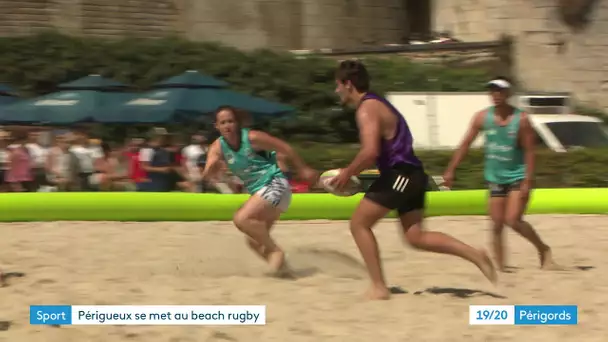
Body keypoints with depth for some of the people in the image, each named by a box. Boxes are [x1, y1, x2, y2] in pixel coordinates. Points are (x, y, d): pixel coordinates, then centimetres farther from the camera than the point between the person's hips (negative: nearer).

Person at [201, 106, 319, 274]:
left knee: (241, 219, -25)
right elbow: (206, 175, -13)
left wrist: (303, 169, 2)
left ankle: (275, 250, -14)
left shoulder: (252, 138, -16)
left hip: (274, 185, -8)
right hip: (258, 191, 8)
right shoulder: (218, 147, -1)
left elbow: (285, 148, -6)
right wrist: (210, 170, -38)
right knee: (254, 241, 8)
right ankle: (280, 266, 24)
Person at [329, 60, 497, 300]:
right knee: (416, 237, 7)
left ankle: (379, 287, -2)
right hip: (411, 175, 9)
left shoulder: (367, 109, -12)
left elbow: (370, 152, -25)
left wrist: (347, 173, -11)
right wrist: (355, 172, 20)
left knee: (359, 224, 0)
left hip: (399, 176, -9)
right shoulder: (376, 104, 20)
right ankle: (475, 254, -2)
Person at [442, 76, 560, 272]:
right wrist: (451, 170, 0)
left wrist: (527, 181, -18)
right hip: (495, 178, 4)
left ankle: (544, 250, 5)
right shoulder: (483, 117, -3)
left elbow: (529, 151, -11)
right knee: (497, 225, 2)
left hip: (518, 177, -4)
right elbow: (466, 144, 3)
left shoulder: (521, 119, -12)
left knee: (513, 220, -16)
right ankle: (500, 267, 10)